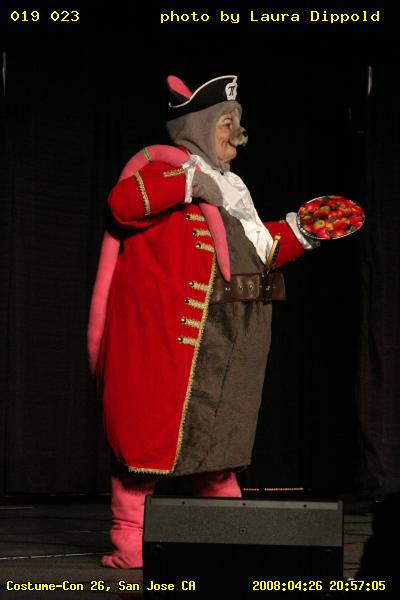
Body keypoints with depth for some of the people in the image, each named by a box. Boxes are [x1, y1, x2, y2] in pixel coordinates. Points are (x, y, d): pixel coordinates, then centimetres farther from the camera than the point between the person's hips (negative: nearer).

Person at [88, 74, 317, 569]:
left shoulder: (228, 185, 23)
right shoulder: (168, 166, -3)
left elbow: (257, 250, 28)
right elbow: (123, 203, -23)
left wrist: (298, 231, 17)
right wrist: (189, 181, -24)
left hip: (230, 335, 9)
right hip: (170, 331, -8)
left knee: (218, 430, 14)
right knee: (153, 429, -6)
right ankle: (129, 541, 1)